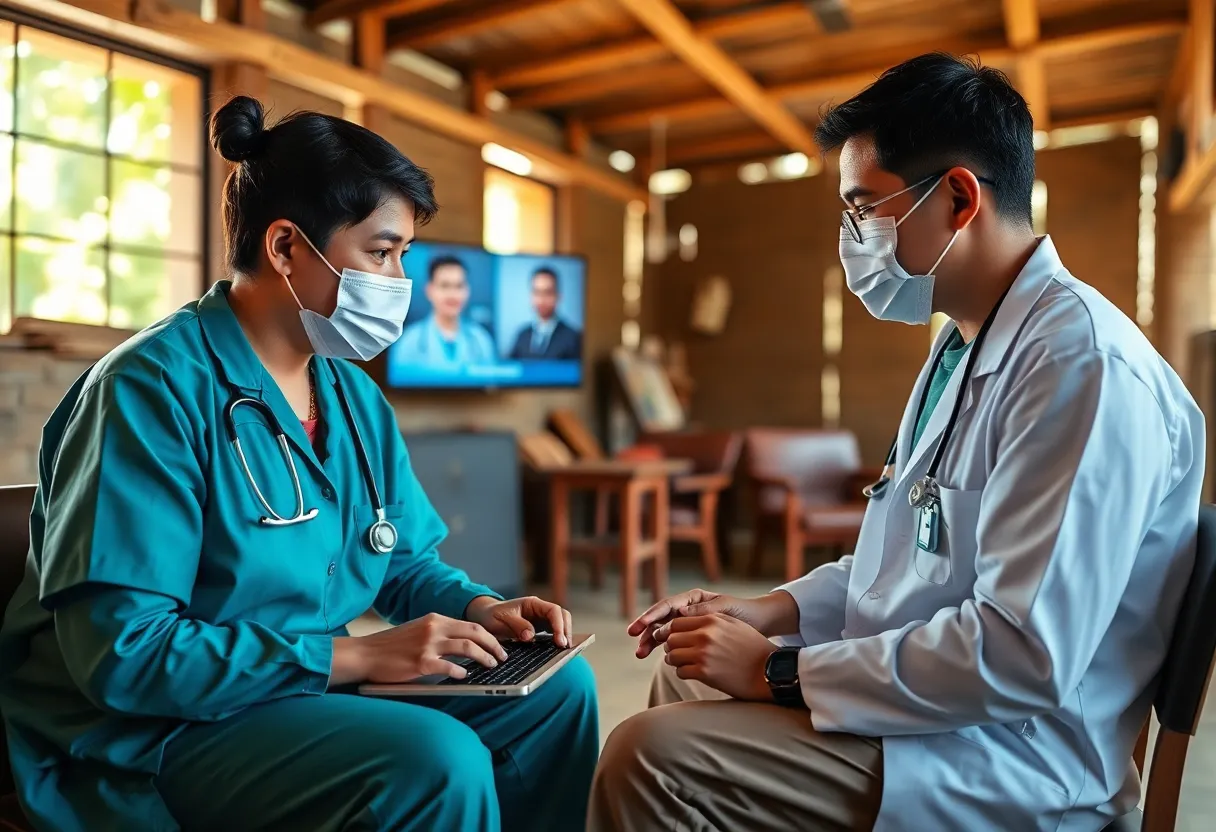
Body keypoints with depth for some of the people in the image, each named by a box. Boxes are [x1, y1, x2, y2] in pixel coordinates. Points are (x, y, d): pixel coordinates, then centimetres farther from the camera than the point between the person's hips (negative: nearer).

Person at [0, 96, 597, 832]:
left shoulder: (356, 397, 5)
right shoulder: (155, 387, -20)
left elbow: (407, 561, 14)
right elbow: (120, 650, -25)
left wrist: (480, 607, -7)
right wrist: (354, 656, -27)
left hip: (310, 695, 8)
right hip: (153, 735, -7)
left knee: (559, 690, -1)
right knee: (437, 762, -31)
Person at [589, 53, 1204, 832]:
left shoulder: (1080, 361, -22)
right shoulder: (965, 346, 10)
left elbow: (1024, 656, -28)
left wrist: (781, 672, -21)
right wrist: (771, 611, 3)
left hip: (1010, 755, -9)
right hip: (919, 693, 10)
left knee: (651, 757, -21)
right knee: (684, 678, 20)